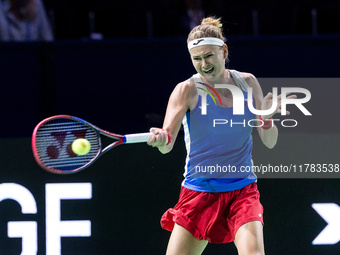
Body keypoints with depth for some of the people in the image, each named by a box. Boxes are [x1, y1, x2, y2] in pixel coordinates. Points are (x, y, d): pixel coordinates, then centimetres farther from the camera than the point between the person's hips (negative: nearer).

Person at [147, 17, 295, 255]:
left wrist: (267, 117, -18)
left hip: (243, 191, 1)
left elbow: (269, 142, 3)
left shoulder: (247, 83, 2)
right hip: (198, 193, -1)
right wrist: (161, 139, -44)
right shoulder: (187, 90, -7)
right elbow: (166, 144, -21)